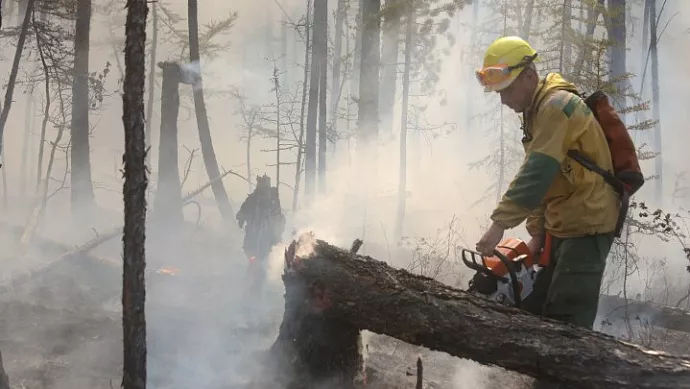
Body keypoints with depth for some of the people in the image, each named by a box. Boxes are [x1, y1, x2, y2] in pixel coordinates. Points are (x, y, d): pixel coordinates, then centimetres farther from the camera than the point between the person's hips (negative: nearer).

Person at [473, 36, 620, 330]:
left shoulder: (557, 107, -18)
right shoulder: (536, 112, 14)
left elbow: (536, 174, -28)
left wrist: (500, 224, -32)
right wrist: (537, 233, 8)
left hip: (586, 226, -11)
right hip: (561, 227, 11)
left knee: (566, 322, -15)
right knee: (534, 310, 12)